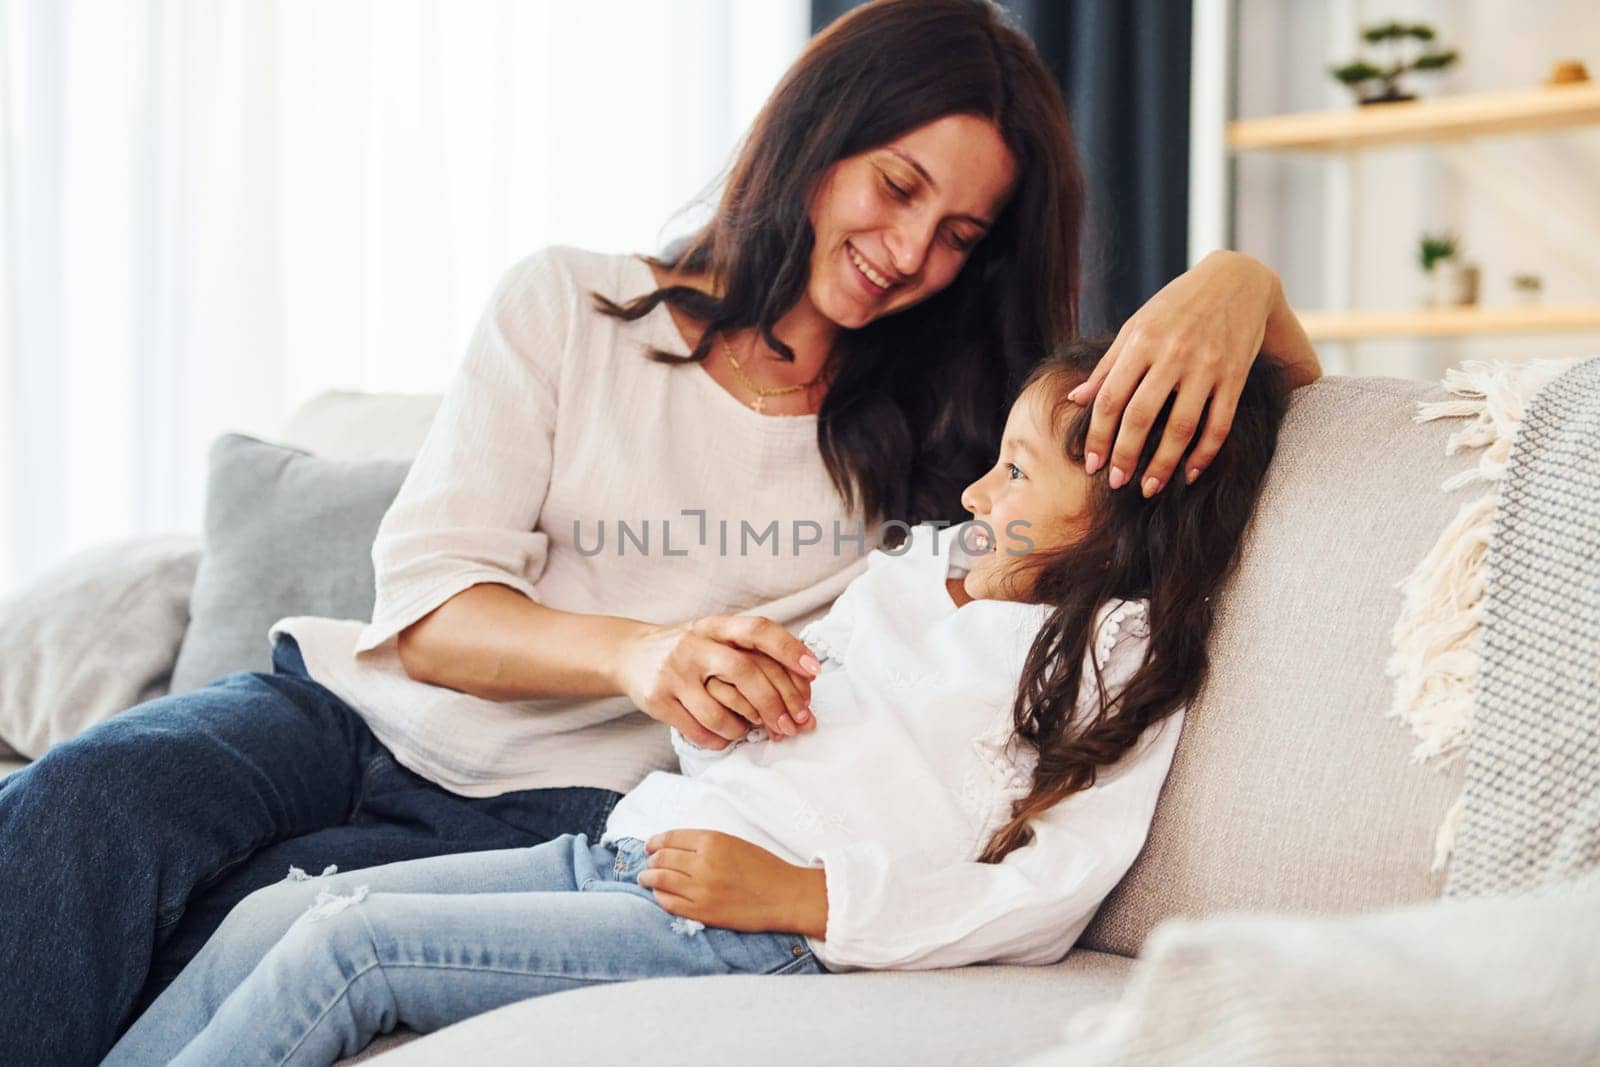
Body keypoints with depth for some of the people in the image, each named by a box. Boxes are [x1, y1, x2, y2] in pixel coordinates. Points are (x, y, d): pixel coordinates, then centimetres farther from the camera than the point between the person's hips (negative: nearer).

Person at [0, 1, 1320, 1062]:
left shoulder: (938, 426, 8)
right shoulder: (567, 305, 5)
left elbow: (1294, 379, 10)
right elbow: (424, 602, -3)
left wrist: (1236, 283, -15)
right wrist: (634, 652, -23)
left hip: (554, 811, -1)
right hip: (358, 709, 1)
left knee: (235, 929, -30)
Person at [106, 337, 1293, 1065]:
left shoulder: (1119, 650, 1)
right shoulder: (920, 563, 23)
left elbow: (1051, 894, -11)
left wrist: (795, 896, -17)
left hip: (755, 930, -8)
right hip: (620, 847, 8)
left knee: (345, 947, -19)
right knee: (274, 914, -6)